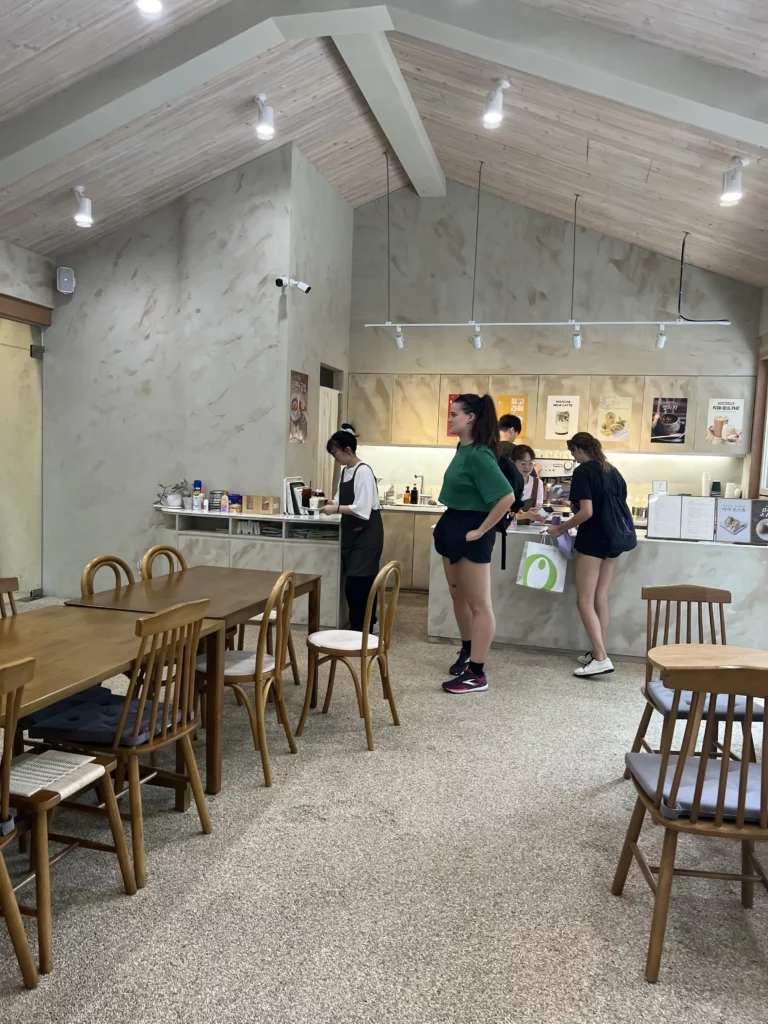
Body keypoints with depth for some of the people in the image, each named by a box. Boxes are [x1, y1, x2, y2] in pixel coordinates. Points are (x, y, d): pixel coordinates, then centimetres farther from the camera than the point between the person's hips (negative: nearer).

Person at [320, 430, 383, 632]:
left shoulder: (363, 472, -17)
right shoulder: (344, 472, 10)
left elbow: (362, 509, -22)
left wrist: (336, 509, -19)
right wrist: (329, 503, -2)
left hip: (367, 533, -9)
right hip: (352, 532, 9)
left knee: (358, 582, -7)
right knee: (353, 582, 12)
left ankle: (362, 628, 4)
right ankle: (361, 626, 24)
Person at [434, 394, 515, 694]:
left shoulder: (479, 454, -20)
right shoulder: (462, 449, 8)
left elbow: (507, 496, -27)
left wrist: (482, 529, -20)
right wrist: (452, 523, 16)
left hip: (469, 531, -10)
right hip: (452, 527, 10)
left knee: (479, 604, -1)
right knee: (459, 596, 21)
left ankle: (476, 673, 6)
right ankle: (467, 651, 39)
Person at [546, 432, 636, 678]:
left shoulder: (583, 471, -10)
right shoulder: (613, 471, 13)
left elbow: (586, 512, -18)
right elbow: (618, 504, 14)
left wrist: (560, 528, -9)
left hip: (595, 538, -8)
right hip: (616, 537, 8)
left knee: (585, 601, -5)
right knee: (601, 598, 12)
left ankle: (601, 658, -12)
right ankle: (598, 652, 15)